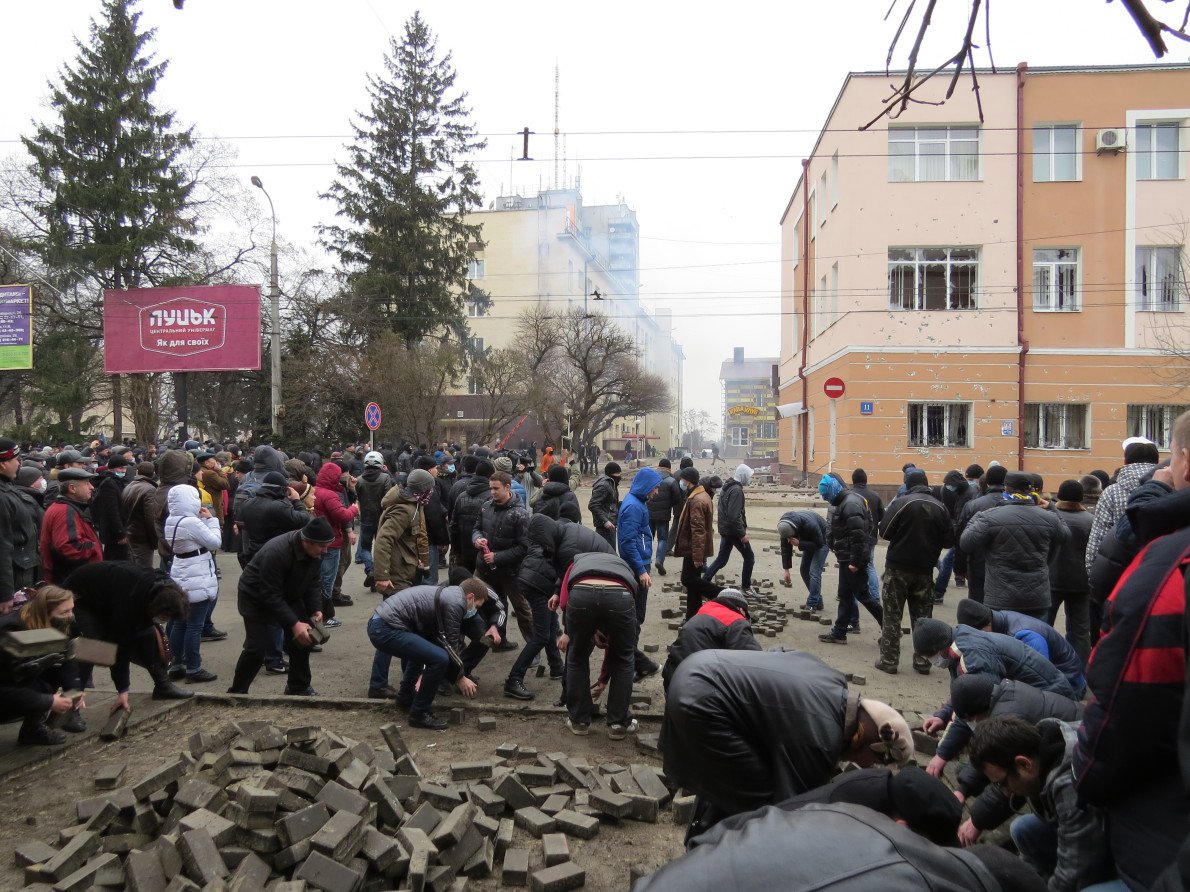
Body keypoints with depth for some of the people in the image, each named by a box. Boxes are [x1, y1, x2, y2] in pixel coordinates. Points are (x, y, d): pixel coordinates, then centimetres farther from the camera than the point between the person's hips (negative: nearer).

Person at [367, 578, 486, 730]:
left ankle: (405, 697, 37)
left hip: (378, 622, 11)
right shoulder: (456, 602, -7)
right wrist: (461, 677, 13)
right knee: (440, 659, -16)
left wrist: (422, 673, 40)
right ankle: (419, 714, 0)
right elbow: (450, 645, -2)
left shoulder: (445, 592, 22)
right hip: (386, 630, -11)